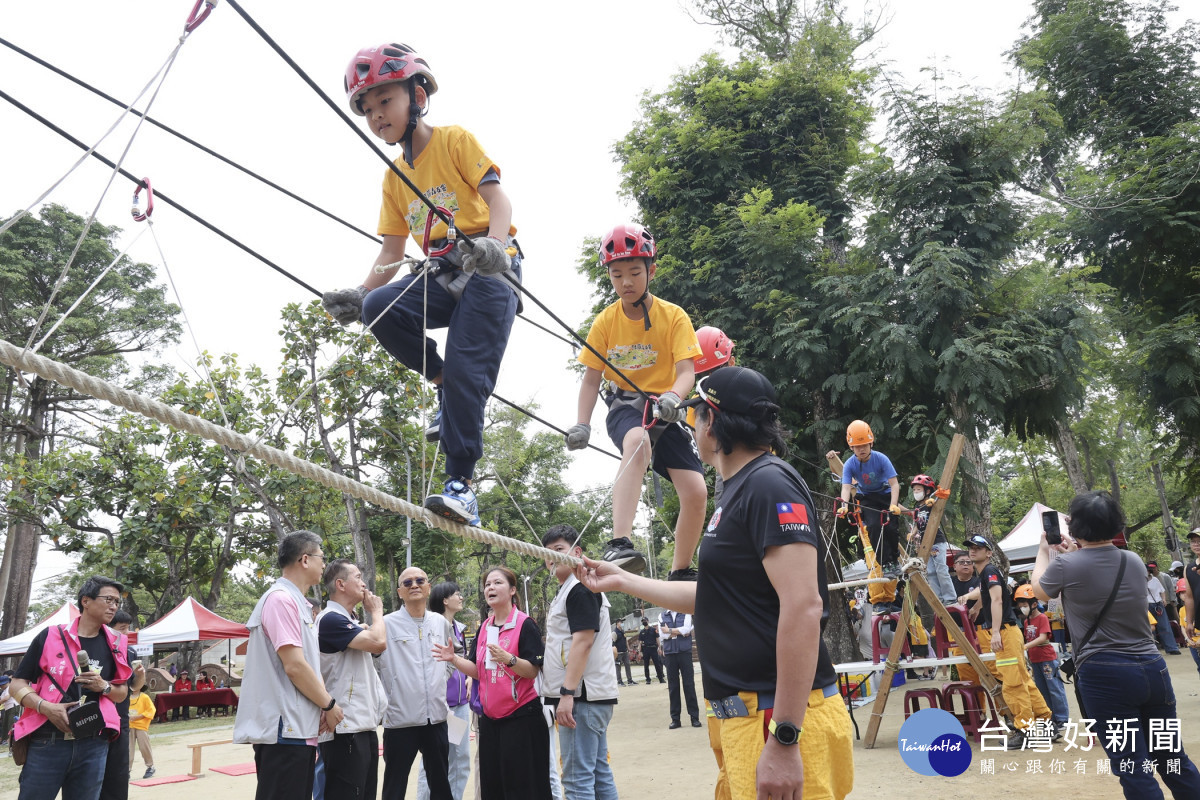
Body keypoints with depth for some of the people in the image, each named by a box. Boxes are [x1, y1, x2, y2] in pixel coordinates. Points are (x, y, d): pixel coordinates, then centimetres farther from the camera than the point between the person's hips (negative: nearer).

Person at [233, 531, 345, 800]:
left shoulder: (297, 603, 17)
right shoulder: (281, 599, -15)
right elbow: (294, 666, -20)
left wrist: (324, 703, 4)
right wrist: (329, 705, -9)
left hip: (297, 729, 10)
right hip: (284, 730, -10)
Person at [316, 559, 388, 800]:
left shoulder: (351, 621, 17)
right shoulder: (331, 619, -14)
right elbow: (379, 643, -22)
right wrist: (376, 611, -5)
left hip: (363, 725, 10)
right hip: (345, 729, -10)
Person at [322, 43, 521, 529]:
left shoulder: (456, 140, 0)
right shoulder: (394, 177, 17)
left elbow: (498, 198, -11)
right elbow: (391, 252, 14)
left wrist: (493, 243, -32)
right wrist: (359, 295, 0)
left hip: (490, 270, -5)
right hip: (442, 275, 6)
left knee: (466, 372, -18)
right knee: (380, 309, -23)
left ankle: (461, 486, -12)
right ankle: (445, 387, -2)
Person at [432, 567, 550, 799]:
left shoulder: (525, 624, -10)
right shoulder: (484, 627, 10)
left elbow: (533, 671, -15)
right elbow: (479, 671, 9)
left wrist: (508, 659, -32)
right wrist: (454, 659, -7)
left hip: (521, 716, -7)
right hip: (490, 717, 7)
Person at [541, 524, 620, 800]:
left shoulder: (580, 588, -11)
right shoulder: (565, 591, 20)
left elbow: (582, 641, -20)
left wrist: (567, 692, -23)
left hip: (582, 696, -10)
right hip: (589, 695, 10)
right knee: (599, 773, 12)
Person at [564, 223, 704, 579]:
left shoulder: (674, 316, -7)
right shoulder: (605, 322, -4)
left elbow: (686, 372, -15)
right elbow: (591, 379, 0)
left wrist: (673, 397, -38)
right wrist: (582, 424, -15)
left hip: (664, 409, 2)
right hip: (625, 405, -2)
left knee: (696, 493, -10)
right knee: (637, 441, -39)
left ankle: (680, 573, 14)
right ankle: (620, 544, -50)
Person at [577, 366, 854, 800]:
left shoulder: (769, 484, -14)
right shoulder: (738, 492, 17)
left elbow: (803, 608, -23)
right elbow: (712, 597, 25)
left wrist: (783, 739, -25)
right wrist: (621, 580, 29)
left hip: (781, 719, -9)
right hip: (742, 715, 9)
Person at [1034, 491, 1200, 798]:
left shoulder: (1066, 565, -10)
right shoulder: (1134, 561, 7)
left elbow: (1038, 590, 12)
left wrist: (1045, 550, 25)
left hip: (1105, 676, -6)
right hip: (1153, 669, 6)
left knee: (1133, 770, -1)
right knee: (1173, 759, 17)